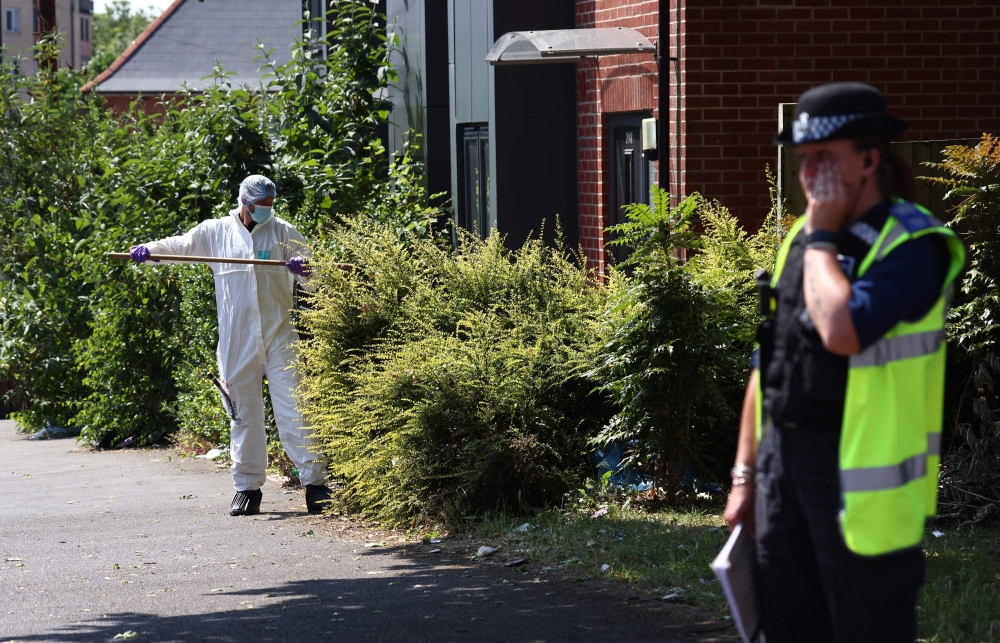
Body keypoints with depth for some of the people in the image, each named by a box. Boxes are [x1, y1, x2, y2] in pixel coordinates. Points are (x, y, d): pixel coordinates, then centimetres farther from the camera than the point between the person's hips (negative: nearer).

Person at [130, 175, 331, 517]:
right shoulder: (216, 232, 9)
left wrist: (303, 268, -17)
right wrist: (149, 249, -15)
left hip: (280, 335, -1)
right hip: (237, 340, 1)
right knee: (243, 413, 5)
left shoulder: (283, 232, 8)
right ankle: (248, 486, 11)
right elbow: (181, 245, 5)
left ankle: (315, 482, -3)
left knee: (293, 409, -6)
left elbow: (313, 269, 7)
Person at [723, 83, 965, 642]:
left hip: (861, 476, -8)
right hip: (784, 460, 8)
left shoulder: (912, 244, -12)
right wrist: (745, 473, 16)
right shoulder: (800, 238, 13)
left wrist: (822, 237, -15)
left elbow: (843, 330, -29)